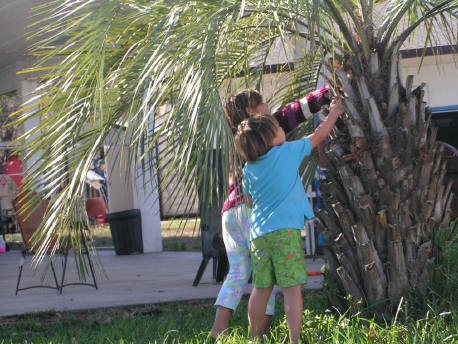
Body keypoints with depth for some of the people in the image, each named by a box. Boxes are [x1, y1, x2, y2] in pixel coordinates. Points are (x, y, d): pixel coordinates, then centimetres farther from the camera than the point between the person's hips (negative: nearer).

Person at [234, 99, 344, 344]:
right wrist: (334, 113, 21)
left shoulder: (249, 169, 11)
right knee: (292, 287, -5)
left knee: (261, 289, 13)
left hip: (258, 232, 6)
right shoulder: (286, 153, -4)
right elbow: (319, 135, 6)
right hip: (284, 229, -6)